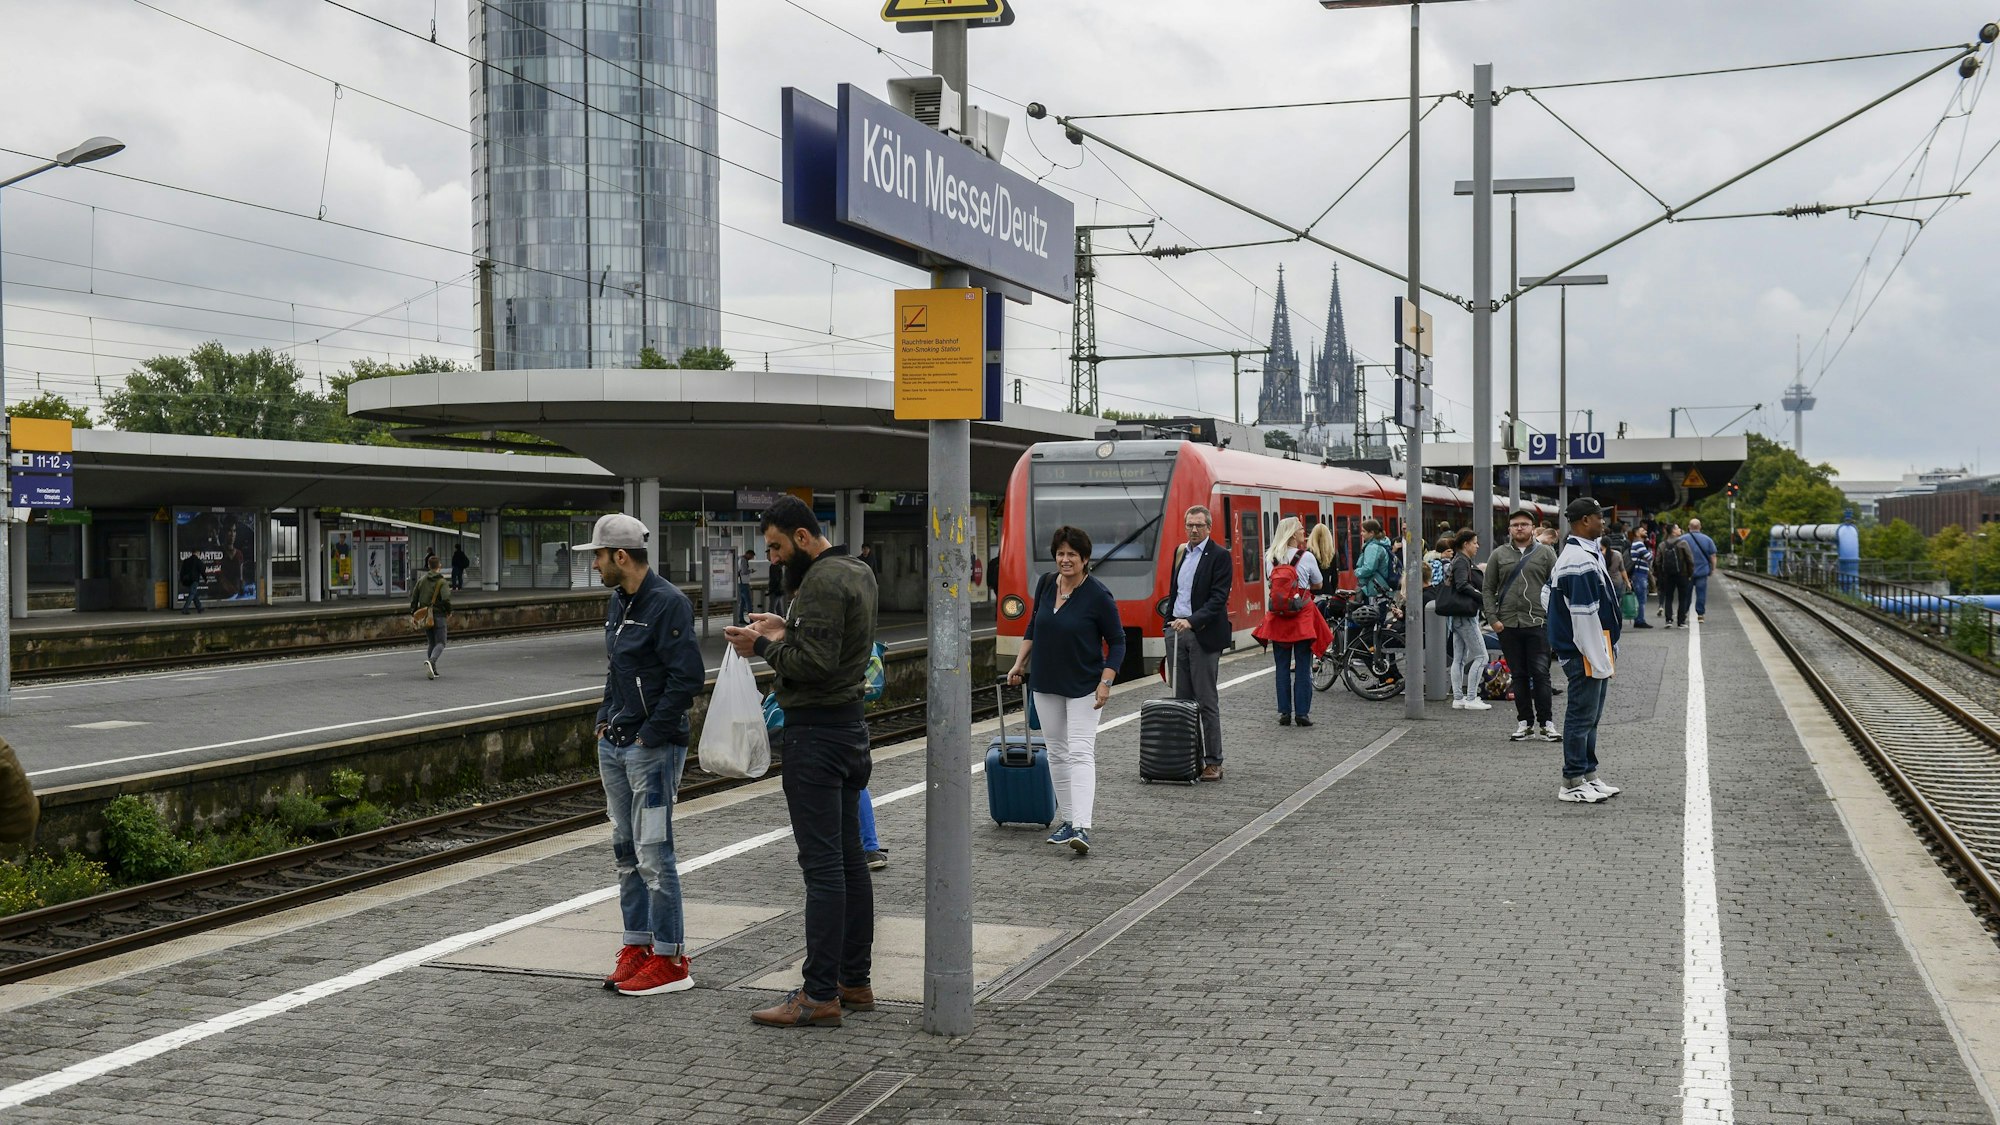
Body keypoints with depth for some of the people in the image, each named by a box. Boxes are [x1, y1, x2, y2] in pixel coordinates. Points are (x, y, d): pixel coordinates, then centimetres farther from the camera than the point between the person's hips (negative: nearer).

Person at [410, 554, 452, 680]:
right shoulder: (442, 582, -8)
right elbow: (446, 598, -21)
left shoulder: (421, 580, 7)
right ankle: (431, 661, -30)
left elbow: (414, 597, 8)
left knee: (431, 643, 15)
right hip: (438, 616, -5)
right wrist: (449, 612, -5)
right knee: (440, 643, -3)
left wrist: (414, 614, 15)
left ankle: (433, 670, 11)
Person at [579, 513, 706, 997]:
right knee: (625, 849, 13)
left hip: (653, 747, -9)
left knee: (653, 852, -7)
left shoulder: (669, 603, -15)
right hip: (613, 746, 9)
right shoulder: (619, 602, 14)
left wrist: (649, 735, -17)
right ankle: (638, 943, 23)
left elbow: (686, 678, -20)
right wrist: (605, 720, 13)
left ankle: (670, 960, -1)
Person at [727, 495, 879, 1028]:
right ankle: (855, 981, 19)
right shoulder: (858, 571, 15)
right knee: (849, 857, 12)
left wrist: (764, 646, -11)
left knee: (822, 863, -9)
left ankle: (820, 994, -7)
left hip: (816, 732, -11)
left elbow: (814, 663, -23)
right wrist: (786, 630, 14)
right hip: (848, 724, 11)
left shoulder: (823, 582, -17)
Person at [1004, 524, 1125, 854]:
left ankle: (1082, 827, -21)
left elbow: (1117, 641, -9)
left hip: (1082, 686, -6)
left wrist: (1106, 682, -17)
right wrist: (1020, 663, 13)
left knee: (1080, 752, -13)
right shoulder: (1046, 584, 1)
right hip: (1046, 682, 6)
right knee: (1057, 752, 9)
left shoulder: (1099, 596, -15)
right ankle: (1067, 820, 18)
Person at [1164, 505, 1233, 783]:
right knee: (1182, 699, 7)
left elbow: (1218, 598, -14)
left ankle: (1213, 762, 0)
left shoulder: (1219, 555, -6)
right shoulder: (1180, 553, 15)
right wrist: (1169, 622, 16)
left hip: (1203, 634, -6)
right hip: (1177, 632, 6)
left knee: (1206, 701, -4)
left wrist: (1191, 621, -24)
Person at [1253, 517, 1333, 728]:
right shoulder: (1306, 557, -7)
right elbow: (1318, 585, 6)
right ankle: (1302, 713, 3)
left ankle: (1284, 712, 10)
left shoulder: (1270, 558, 2)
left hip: (1278, 616, 3)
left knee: (1282, 667, 9)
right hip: (1302, 616, -3)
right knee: (1303, 667, 2)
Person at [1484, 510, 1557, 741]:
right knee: (1519, 675, 7)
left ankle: (1546, 723, 2)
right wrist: (1493, 618, 0)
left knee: (1540, 674, -4)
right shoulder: (1498, 555, 8)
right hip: (1508, 625, 2)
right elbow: (1487, 589, 9)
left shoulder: (1545, 554, 5)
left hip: (1538, 624, -2)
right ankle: (1524, 722, 14)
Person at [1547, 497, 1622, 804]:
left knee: (1590, 715, 16)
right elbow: (1584, 616, -23)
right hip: (1585, 653, -11)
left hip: (1594, 651, 11)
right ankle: (1573, 783, 2)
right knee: (1582, 716, -4)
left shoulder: (1588, 554, 15)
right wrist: (1599, 660, -21)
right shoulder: (1579, 562, -20)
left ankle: (1588, 775, 25)